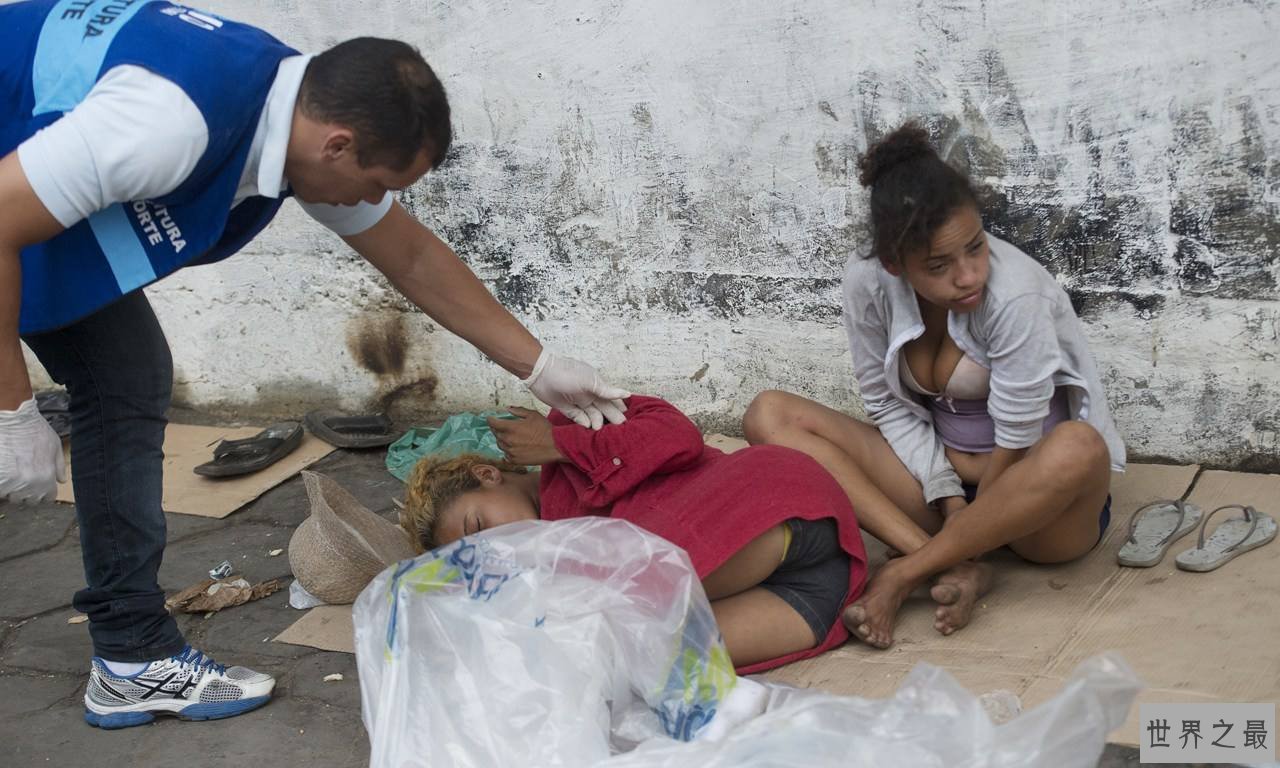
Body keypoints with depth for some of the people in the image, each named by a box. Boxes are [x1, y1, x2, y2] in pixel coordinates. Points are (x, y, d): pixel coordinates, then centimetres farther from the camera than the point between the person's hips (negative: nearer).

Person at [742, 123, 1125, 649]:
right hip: (934, 470, 5)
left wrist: (974, 516, -13)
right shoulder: (867, 283, -13)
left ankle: (903, 576, -26)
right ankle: (954, 567, -28)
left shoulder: (1015, 294, -27)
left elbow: (1016, 442, -21)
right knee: (769, 416, -13)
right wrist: (949, 498, -13)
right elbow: (889, 406, -3)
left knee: (1079, 449, -40)